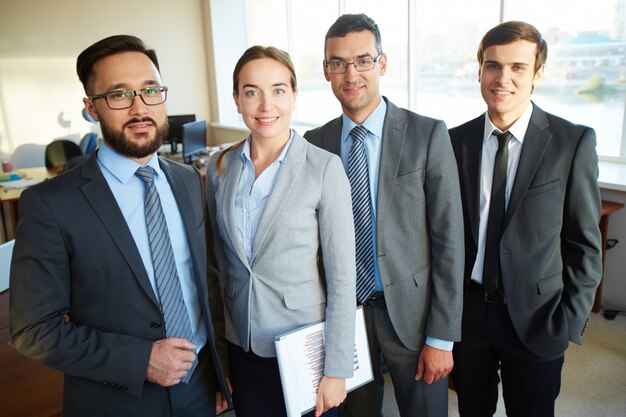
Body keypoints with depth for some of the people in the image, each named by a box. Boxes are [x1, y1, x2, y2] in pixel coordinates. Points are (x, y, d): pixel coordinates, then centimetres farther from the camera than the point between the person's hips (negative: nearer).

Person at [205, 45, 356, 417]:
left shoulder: (324, 168, -15)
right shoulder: (220, 168, -2)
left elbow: (342, 277, -13)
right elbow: (221, 264, 7)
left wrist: (336, 370, -12)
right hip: (243, 349, 4)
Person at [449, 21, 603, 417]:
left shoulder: (573, 142, -9)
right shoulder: (456, 141, -2)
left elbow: (585, 244, -6)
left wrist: (569, 322, -8)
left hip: (535, 319, -2)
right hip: (467, 310, 2)